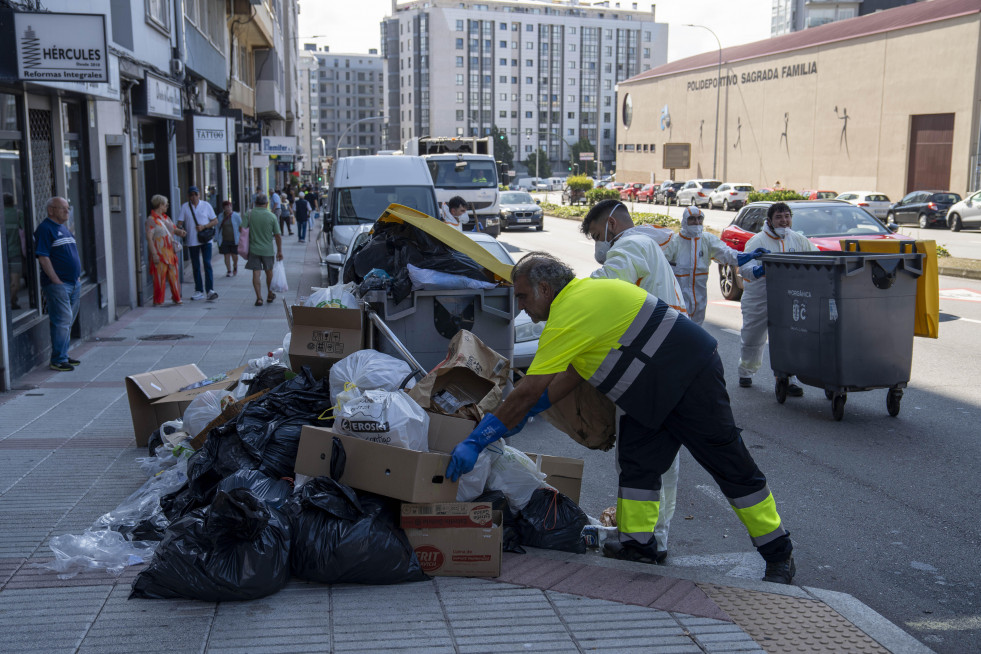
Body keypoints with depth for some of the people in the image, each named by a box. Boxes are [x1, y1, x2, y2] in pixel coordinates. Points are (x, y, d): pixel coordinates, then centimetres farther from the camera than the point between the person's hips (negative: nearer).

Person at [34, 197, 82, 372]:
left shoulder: (65, 229, 18)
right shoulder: (45, 229, -10)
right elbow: (43, 258, -16)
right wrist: (56, 281, -18)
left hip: (73, 283, 9)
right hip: (58, 284, -9)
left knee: (69, 321, 13)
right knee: (62, 321, -10)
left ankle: (63, 355, 23)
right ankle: (58, 360, -5)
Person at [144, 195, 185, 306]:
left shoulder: (166, 218, 15)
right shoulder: (151, 220, -9)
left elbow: (174, 229, 24)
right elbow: (149, 238, -14)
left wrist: (180, 232, -1)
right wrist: (154, 254, -20)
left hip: (170, 252, 8)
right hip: (159, 254, -8)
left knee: (174, 276, 11)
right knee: (159, 277, -4)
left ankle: (176, 298, 23)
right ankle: (158, 301, 4)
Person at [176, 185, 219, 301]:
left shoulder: (206, 205, 4)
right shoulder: (184, 207, 5)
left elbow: (215, 221, 5)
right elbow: (180, 223, 3)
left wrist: (204, 226, -11)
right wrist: (180, 230, -20)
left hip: (206, 239, -2)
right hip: (192, 241, 2)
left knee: (207, 264, -10)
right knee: (195, 266, 6)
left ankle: (210, 290, -12)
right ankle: (199, 291, 12)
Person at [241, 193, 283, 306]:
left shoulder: (249, 214, -5)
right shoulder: (272, 216, -6)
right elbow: (278, 235, -6)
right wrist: (279, 251, 2)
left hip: (254, 249, 0)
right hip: (268, 249, 0)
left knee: (256, 273, 1)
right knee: (269, 272, 18)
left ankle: (259, 297, -5)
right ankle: (269, 295, 31)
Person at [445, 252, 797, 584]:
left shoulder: (570, 313, -23)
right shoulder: (583, 292, 9)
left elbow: (526, 392, -24)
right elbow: (575, 371, 12)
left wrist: (476, 441, -18)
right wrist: (521, 415, 10)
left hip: (692, 379, -10)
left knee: (730, 467, -1)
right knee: (636, 462, 4)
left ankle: (779, 555, 10)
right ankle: (638, 545, 11)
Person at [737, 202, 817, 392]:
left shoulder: (798, 240, 4)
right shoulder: (758, 241, -9)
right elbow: (744, 265, -21)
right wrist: (756, 270, -43)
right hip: (759, 298, -2)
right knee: (752, 338, 13)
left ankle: (788, 379, 0)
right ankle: (746, 372, 36)